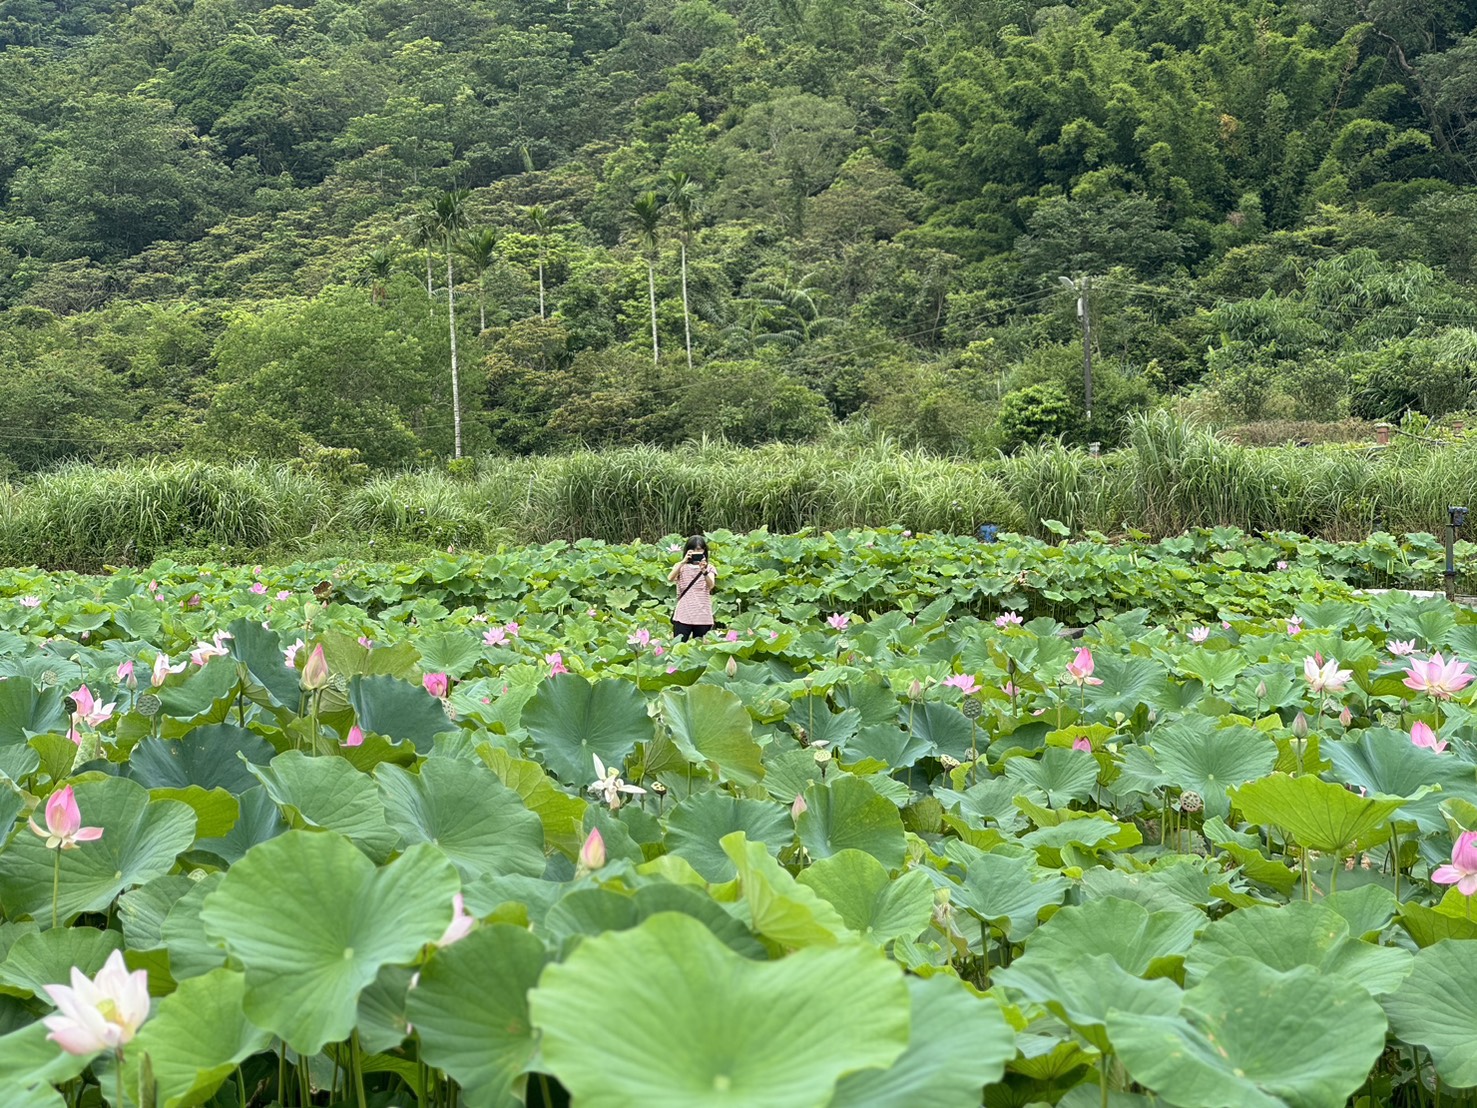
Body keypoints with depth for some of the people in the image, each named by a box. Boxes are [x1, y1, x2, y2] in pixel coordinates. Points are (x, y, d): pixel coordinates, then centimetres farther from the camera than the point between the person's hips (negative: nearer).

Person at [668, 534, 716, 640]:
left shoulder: (709, 568, 7)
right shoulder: (681, 566, 8)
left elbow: (710, 585, -12)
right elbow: (670, 578, -12)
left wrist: (704, 571, -31)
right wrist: (683, 562, -24)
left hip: (703, 617, 0)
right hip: (682, 616, 0)